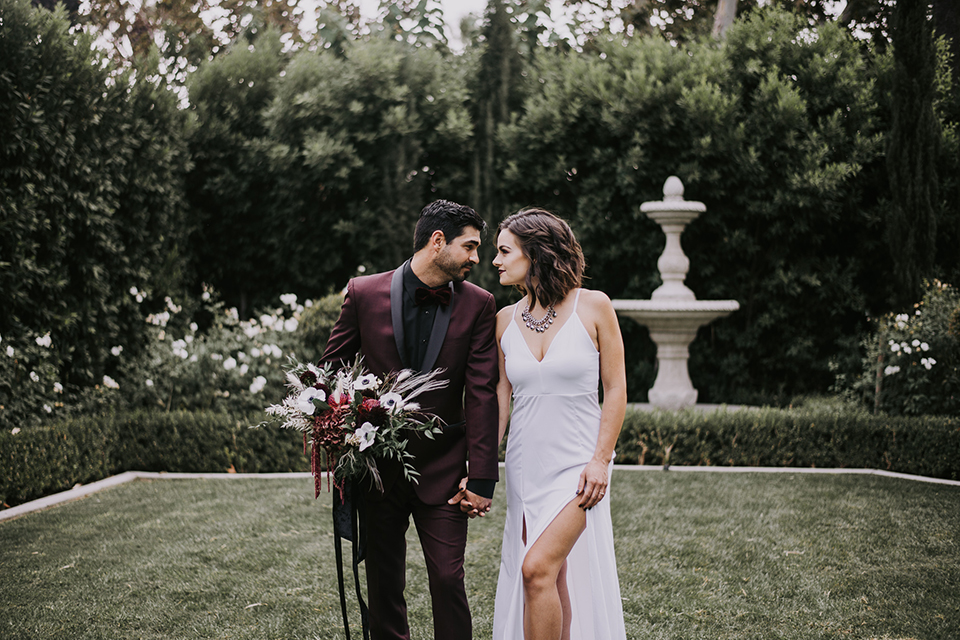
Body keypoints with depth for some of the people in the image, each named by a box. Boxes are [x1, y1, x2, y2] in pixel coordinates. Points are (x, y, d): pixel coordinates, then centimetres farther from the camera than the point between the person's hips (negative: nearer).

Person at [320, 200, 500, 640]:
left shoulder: (478, 304, -2)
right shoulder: (364, 293, -4)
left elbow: (482, 394, -5)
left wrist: (481, 477, -8)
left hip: (442, 470, 0)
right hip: (376, 466, 0)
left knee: (449, 580, -3)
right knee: (383, 585, 11)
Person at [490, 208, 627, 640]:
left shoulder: (593, 307, -5)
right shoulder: (506, 320, 6)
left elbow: (616, 388, -3)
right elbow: (500, 399, 9)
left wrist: (600, 460, -10)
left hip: (578, 462, -4)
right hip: (525, 462, 4)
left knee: (538, 567, -18)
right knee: (554, 582, 7)